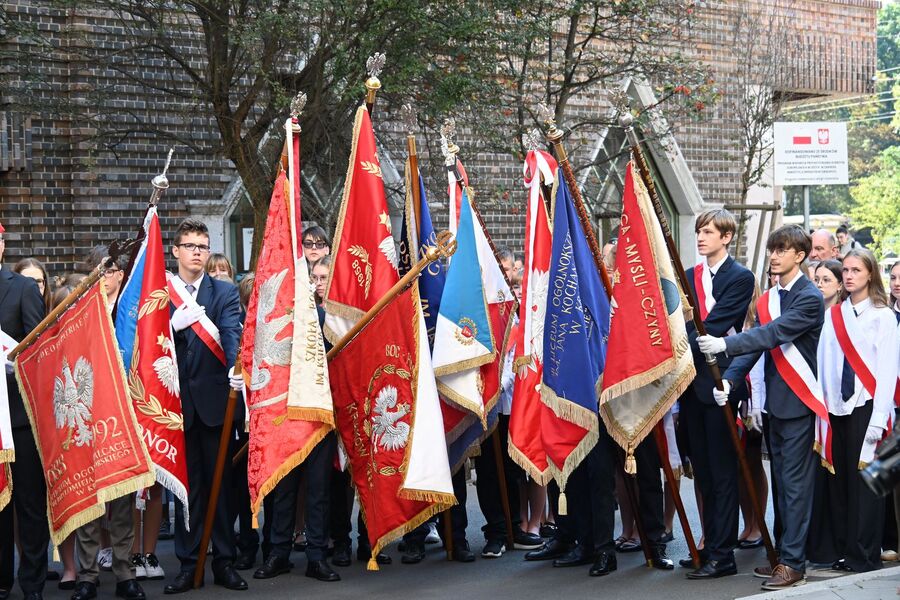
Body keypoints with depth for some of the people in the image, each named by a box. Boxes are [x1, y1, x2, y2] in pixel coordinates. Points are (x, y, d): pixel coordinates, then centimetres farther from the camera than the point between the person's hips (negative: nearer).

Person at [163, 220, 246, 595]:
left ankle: (224, 561, 12)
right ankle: (188, 564, 11)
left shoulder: (225, 292, 6)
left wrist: (236, 367, -29)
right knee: (185, 484, 4)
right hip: (177, 402, 0)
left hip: (214, 398, 0)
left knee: (220, 482, 5)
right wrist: (174, 325, -17)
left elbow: (232, 332, -11)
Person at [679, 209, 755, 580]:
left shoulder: (740, 278, -6)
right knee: (702, 471, 12)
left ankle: (722, 555, -2)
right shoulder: (688, 277, 15)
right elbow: (681, 324, 11)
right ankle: (710, 545, 20)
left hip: (719, 381, -7)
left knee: (722, 472, -4)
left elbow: (715, 325, -15)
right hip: (690, 382, 7)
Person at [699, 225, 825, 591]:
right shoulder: (768, 299, 13)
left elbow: (775, 333, -23)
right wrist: (729, 379, -10)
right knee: (782, 482, 13)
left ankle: (793, 563, -3)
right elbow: (757, 343, 6)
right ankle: (786, 555, 21)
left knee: (795, 484, -6)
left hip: (799, 403, -8)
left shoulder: (809, 298, -11)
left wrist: (725, 344, -32)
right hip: (776, 403, 8)